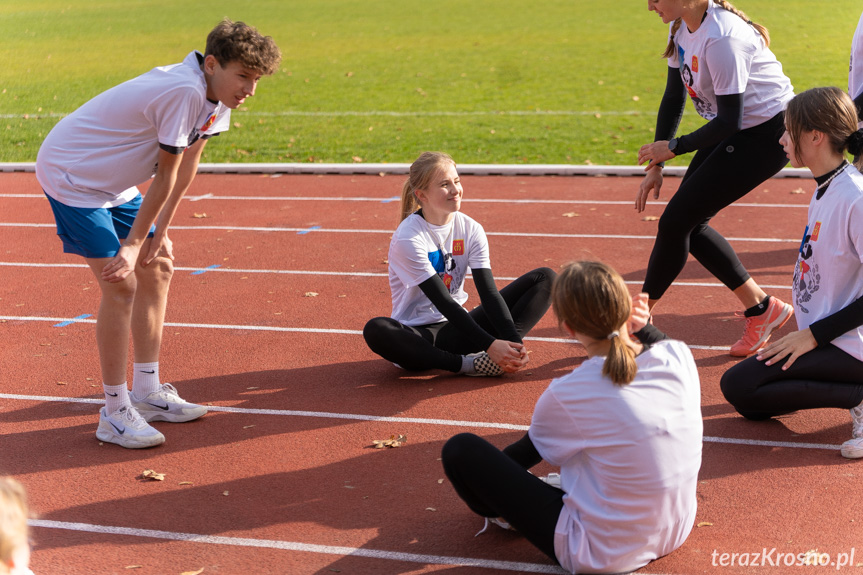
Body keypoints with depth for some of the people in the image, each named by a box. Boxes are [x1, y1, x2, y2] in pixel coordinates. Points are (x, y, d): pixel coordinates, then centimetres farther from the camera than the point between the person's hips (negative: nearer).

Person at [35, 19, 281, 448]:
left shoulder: (214, 95, -2)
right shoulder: (185, 92, -31)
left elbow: (188, 161, 5)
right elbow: (165, 176, -23)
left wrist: (159, 231, 4)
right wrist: (132, 246, -16)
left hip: (112, 183, 10)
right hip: (70, 175, -10)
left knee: (157, 268, 11)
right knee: (121, 284, -14)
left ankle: (147, 393, 21)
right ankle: (115, 413, -2)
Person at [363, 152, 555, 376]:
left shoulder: (471, 230, -1)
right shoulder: (408, 238, -17)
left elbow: (489, 291, -9)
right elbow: (443, 302, -22)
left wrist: (514, 341, -25)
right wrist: (489, 345, -29)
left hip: (458, 328, 5)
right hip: (420, 335, -5)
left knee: (545, 278, -4)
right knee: (375, 330, -41)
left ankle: (508, 351, -28)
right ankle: (468, 364, -29)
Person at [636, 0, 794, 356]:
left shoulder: (721, 38, -29)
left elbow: (730, 120, -26)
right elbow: (674, 97, 8)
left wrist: (673, 147, -14)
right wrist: (656, 164, 5)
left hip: (766, 136, -9)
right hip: (736, 130, 9)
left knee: (676, 222, -8)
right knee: (687, 224, 8)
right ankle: (762, 309, 19)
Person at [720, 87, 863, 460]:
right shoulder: (825, 189, 7)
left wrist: (814, 334, -19)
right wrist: (800, 322, 14)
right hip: (823, 339, 10)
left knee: (737, 386, -13)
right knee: (749, 404, 12)